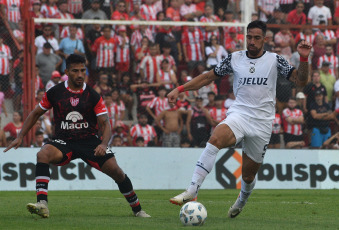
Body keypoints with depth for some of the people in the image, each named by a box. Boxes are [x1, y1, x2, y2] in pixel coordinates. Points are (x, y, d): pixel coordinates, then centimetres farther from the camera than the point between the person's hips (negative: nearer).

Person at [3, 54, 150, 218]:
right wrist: (20, 137, 9)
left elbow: (105, 124, -2)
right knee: (42, 154, -31)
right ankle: (42, 205, -38)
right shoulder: (54, 93, 1)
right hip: (63, 141, 0)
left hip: (90, 141, 0)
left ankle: (137, 210, 9)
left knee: (115, 171, -14)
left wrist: (103, 144, -22)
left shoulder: (93, 96, -1)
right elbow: (36, 114, 14)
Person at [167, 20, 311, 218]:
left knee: (249, 175, 7)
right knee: (215, 139, -33)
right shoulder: (235, 59, 7)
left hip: (262, 123, 0)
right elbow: (208, 77, 13)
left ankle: (242, 202, 44)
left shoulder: (274, 60, 2)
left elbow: (301, 81, -3)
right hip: (239, 114, 0)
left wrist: (304, 58, -20)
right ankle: (191, 192, -39)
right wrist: (180, 89, 4)